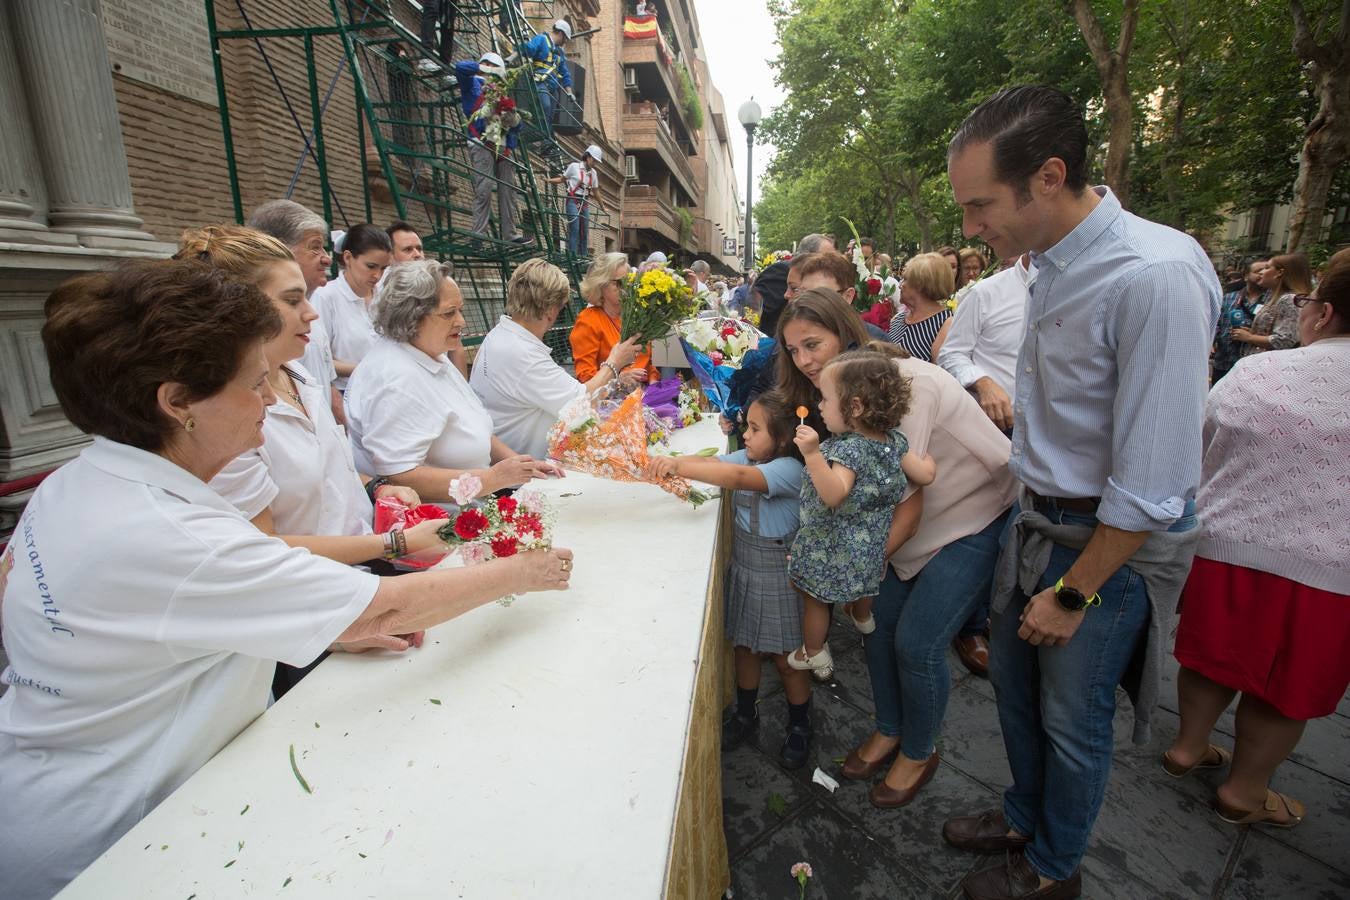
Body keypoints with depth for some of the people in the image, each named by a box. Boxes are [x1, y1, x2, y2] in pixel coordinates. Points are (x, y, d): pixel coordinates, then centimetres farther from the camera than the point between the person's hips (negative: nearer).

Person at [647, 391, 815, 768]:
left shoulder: (789, 470, -24)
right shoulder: (747, 457, 0)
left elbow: (739, 477, -40)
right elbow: (709, 462, -9)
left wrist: (679, 467, -46)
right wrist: (669, 463, -28)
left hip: (777, 576, -6)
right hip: (743, 567, 7)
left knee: (786, 657, 12)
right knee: (744, 646, 21)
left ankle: (799, 726, 37)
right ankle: (746, 713, 44)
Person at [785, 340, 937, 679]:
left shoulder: (846, 450, -33)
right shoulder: (894, 439, -10)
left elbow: (834, 495, -44)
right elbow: (926, 474, -6)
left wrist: (813, 455, -53)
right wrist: (929, 450, 12)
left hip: (830, 549, -8)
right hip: (870, 544, 8)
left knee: (814, 599, 15)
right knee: (860, 583, 36)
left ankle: (814, 654, 32)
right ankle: (863, 618, 63)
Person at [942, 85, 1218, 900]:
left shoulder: (1156, 277, -27)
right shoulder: (1052, 263, -1)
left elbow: (1152, 486, -25)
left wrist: (1074, 594, -16)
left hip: (1111, 544, -7)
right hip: (1041, 519, 7)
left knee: (1072, 720, 13)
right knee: (1013, 682, 22)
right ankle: (1025, 818, 49)